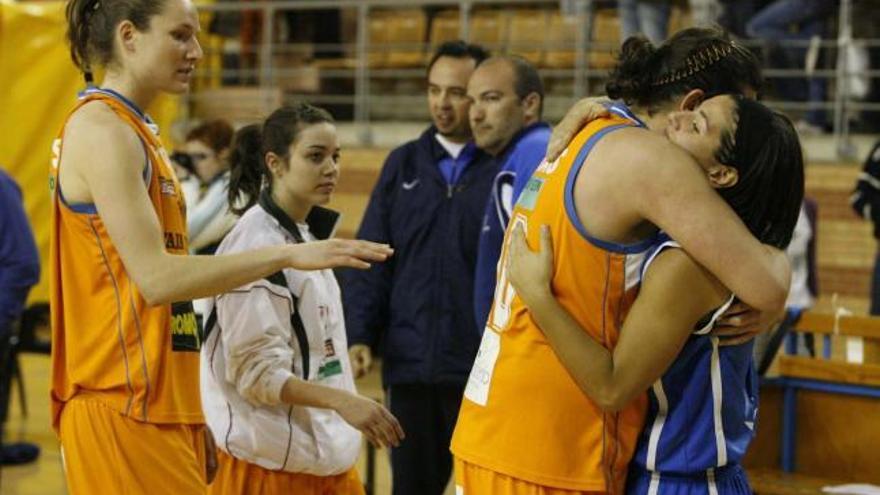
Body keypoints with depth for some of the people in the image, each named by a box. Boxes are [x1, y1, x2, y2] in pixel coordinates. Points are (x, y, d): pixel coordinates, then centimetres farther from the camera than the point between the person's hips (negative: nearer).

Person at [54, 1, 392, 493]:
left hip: (161, 407, 9)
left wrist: (191, 415, 16)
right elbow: (156, 277, -20)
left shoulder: (136, 131, 17)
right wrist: (289, 255, -19)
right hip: (124, 411, -9)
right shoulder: (101, 129, -11)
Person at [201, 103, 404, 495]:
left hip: (326, 456, 8)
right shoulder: (254, 245, -16)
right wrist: (341, 400, -30)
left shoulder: (307, 238, 11)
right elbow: (256, 369, -20)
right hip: (272, 462, -8)